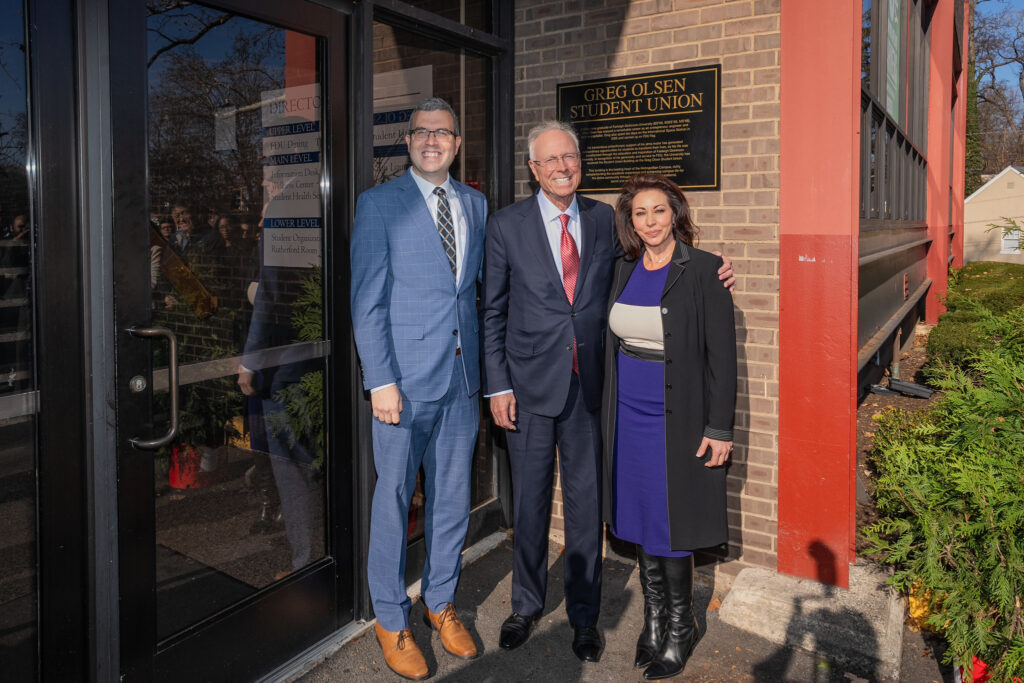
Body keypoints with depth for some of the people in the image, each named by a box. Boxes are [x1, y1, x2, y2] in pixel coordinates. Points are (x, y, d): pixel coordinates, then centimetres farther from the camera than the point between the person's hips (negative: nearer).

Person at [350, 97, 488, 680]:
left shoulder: (476, 205, 11)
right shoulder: (379, 204, -3)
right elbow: (367, 301, -7)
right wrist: (381, 381, -14)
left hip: (463, 378, 5)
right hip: (405, 380, -4)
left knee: (453, 499, 14)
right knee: (394, 501, 7)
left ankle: (442, 603, 35)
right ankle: (392, 620, 26)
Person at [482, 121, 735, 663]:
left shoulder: (605, 220, 5)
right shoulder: (506, 226, -1)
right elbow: (492, 313, 0)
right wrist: (497, 386, -5)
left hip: (588, 387, 1)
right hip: (530, 385, -1)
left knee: (586, 501, 10)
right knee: (529, 501, 12)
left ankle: (584, 614, 29)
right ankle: (526, 605, 34)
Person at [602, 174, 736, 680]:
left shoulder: (703, 269, -9)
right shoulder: (624, 268, 7)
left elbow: (721, 354, -10)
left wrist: (719, 428, -12)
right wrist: (609, 411, 12)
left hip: (676, 420, -5)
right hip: (629, 415, 5)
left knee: (669, 524, 3)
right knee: (639, 516, 13)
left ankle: (680, 629, 24)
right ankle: (653, 619, 32)